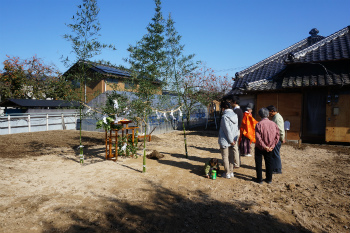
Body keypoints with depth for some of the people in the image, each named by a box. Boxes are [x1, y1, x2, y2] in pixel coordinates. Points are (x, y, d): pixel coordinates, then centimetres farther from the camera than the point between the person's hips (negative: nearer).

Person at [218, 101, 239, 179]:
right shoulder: (235, 116, 5)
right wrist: (234, 139, 7)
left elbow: (227, 130, -21)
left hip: (225, 141, -7)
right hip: (232, 141, 7)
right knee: (231, 157, 17)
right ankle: (231, 172, 26)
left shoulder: (225, 117, -20)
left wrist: (231, 140, -12)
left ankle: (227, 174, 13)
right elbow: (236, 129, 7)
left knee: (225, 157, 5)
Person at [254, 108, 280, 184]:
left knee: (259, 163, 10)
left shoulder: (259, 124, -18)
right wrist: (272, 146, 0)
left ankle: (259, 179, 16)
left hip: (260, 147, -4)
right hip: (270, 148, 4)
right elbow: (277, 136, -2)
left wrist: (264, 146, -13)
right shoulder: (273, 124, -5)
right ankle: (269, 179, 25)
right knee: (269, 163, 17)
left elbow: (258, 138, -21)